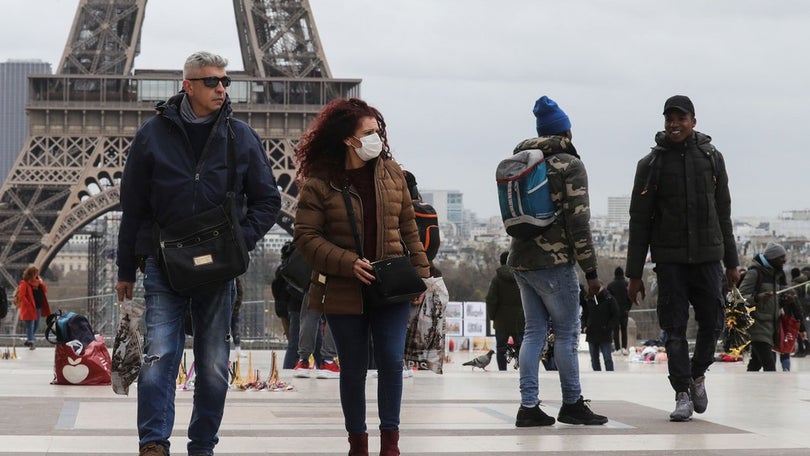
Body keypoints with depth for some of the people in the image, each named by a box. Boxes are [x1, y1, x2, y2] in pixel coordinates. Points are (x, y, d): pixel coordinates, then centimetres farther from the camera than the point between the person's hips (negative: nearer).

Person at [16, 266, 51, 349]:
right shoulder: (24, 284, -11)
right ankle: (31, 342, -11)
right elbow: (21, 295, -17)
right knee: (30, 326, -8)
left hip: (38, 308, 8)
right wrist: (28, 304, -20)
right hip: (29, 309, -8)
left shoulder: (37, 283, 11)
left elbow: (45, 290, 12)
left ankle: (29, 340, 30)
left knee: (36, 325, 15)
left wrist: (41, 283, -5)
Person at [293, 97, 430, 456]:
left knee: (391, 361, -4)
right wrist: (348, 263, -18)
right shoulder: (319, 181, -7)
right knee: (353, 369, 7)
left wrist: (420, 271, 5)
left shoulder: (391, 173, 5)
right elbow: (306, 236, -9)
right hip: (344, 291, -2)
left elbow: (408, 228, 11)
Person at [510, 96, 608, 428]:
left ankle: (529, 407, 4)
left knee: (534, 331, 9)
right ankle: (572, 405, 9)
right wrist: (590, 271, -9)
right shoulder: (570, 165, -7)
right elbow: (578, 222, -12)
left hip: (521, 259, 7)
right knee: (567, 332, 2)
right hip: (553, 261, -7)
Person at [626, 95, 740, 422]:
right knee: (674, 329, -3)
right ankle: (683, 394, 4)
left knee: (712, 323, 4)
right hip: (669, 259, -2)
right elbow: (639, 220, 2)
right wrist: (634, 274, -1)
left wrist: (731, 262, 11)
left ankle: (698, 374, 29)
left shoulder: (711, 157, 7)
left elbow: (723, 212, 12)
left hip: (707, 256, 2)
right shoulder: (651, 164, 1)